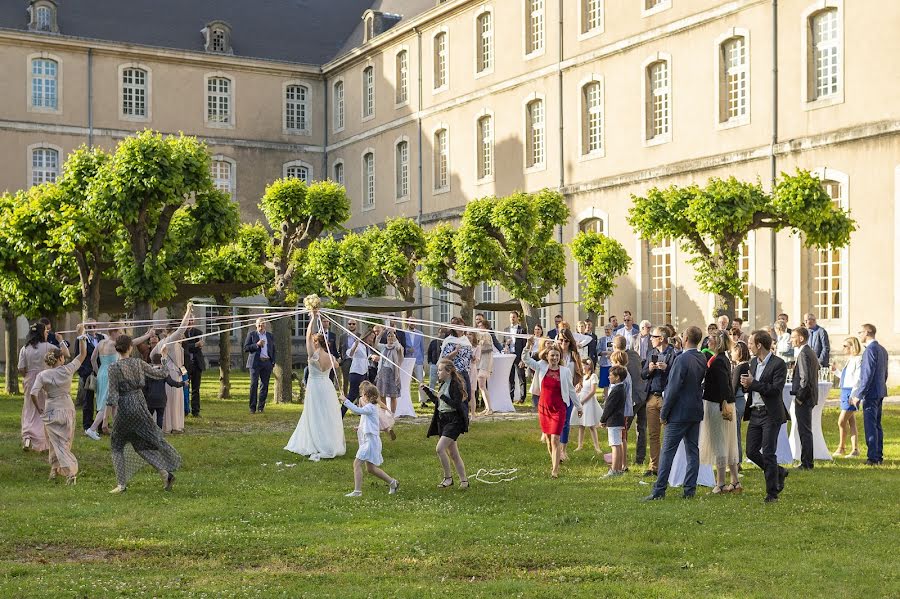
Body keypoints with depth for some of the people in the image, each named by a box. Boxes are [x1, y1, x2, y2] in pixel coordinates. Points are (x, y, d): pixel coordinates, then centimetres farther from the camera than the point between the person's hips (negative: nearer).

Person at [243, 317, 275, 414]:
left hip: (267, 362, 3)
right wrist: (257, 345, -13)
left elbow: (273, 350, 18)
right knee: (254, 385, -6)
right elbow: (246, 348, 0)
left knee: (264, 385, 3)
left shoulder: (270, 336, 15)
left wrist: (273, 362, 6)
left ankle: (261, 407, 9)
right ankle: (252, 407, -3)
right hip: (255, 362, -3)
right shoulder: (251, 334, 5)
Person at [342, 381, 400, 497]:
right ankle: (392, 482, 26)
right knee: (371, 468, 17)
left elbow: (357, 410, -32)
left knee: (357, 463, -12)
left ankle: (357, 491, -11)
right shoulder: (369, 407, 15)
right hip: (368, 440, 11)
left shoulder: (370, 407, -16)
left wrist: (345, 401, -30)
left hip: (371, 440, -11)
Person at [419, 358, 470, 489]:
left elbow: (457, 404, -22)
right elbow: (438, 402, 23)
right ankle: (464, 480, 19)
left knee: (439, 449, -17)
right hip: (442, 420, 9)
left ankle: (448, 477, -4)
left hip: (454, 421, -9)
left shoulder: (455, 385, -15)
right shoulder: (443, 384, 12)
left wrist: (442, 396, -20)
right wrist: (426, 391, 15)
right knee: (453, 454, 11)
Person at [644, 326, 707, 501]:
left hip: (680, 413, -7)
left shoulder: (682, 359, -19)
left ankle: (659, 490, -1)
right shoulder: (702, 360, 5)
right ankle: (690, 489, 12)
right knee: (693, 451, 10)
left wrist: (664, 413, -11)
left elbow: (674, 388, -18)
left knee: (668, 452, -2)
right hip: (696, 411, 7)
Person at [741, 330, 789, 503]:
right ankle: (779, 473, 29)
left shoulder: (778, 364, -13)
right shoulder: (754, 362, 11)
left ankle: (772, 492, 8)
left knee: (768, 454, -4)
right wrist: (746, 385, -5)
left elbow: (776, 389, -21)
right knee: (751, 451, 8)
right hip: (755, 413, 7)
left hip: (770, 415, -7)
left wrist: (753, 383, -23)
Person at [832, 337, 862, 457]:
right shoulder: (849, 360, 16)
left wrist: (853, 394, -21)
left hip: (851, 392, -10)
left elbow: (858, 379, -18)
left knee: (842, 421, -7)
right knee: (851, 422, 10)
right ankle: (854, 449, 13)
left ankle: (841, 447, 6)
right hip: (845, 392, 10)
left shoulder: (858, 360, -13)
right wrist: (835, 371, 19)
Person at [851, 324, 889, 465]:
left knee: (870, 426, -7)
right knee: (877, 425, 15)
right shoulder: (882, 349, 14)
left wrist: (858, 395, -18)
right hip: (880, 392, 10)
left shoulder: (870, 349, -17)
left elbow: (868, 374, -21)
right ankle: (879, 456, 19)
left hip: (871, 394, -10)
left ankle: (872, 457, -6)